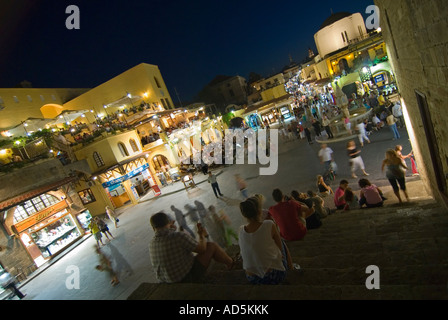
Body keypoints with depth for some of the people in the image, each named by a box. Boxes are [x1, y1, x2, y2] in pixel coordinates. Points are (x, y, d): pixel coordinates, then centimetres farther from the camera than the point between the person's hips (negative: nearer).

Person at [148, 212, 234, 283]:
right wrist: (202, 235, 6)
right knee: (212, 246, 1)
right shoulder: (178, 236, -25)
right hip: (189, 278, -7)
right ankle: (231, 263, 27)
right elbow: (202, 249, -13)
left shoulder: (152, 243, -4)